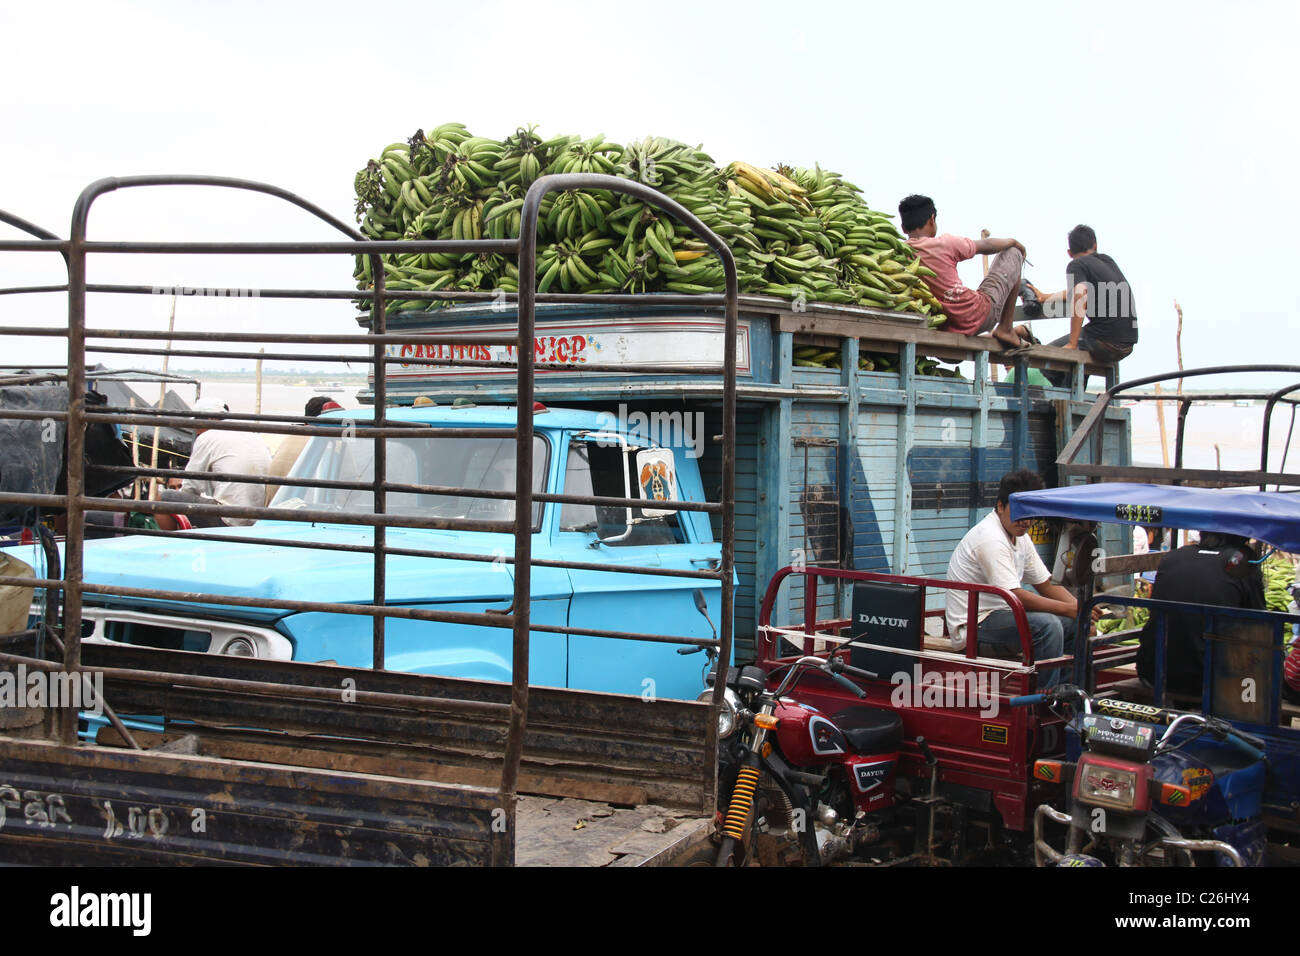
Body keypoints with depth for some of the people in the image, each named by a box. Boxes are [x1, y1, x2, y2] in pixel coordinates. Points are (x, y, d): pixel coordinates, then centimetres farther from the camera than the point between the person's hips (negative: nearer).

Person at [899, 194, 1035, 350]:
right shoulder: (944, 243, -14)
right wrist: (1014, 242, 22)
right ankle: (1005, 329, 12)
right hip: (980, 316, -5)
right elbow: (986, 246, 2)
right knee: (1013, 253, 13)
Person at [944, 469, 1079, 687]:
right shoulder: (990, 538, -20)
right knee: (1047, 625, -28)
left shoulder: (1019, 536, 11)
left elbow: (1046, 585, 13)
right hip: (972, 627, -10)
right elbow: (1015, 597, -25)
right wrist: (1069, 609, -23)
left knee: (1073, 623, 6)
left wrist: (1080, 607, -5)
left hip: (997, 615, 10)